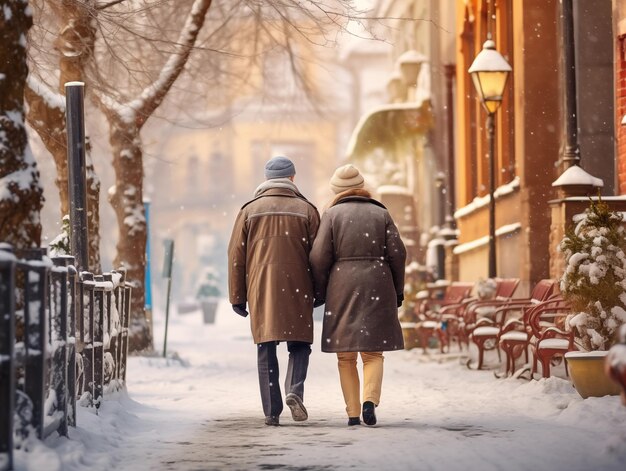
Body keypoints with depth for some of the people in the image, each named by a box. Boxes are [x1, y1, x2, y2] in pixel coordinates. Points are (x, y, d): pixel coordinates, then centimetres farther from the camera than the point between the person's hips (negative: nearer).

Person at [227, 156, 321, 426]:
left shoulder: (250, 211, 6)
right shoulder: (306, 210, 4)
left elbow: (236, 256, 5)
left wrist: (237, 297, 8)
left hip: (260, 289, 1)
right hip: (297, 289, -1)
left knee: (266, 349, 5)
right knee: (299, 343, 11)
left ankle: (272, 411, 2)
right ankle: (295, 390, -13)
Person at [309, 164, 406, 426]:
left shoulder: (332, 214, 2)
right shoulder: (381, 214, 7)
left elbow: (319, 256, -5)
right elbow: (397, 253, 2)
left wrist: (320, 292, 6)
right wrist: (398, 290, 12)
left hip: (343, 288, -1)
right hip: (377, 287, 1)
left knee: (346, 354, 8)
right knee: (373, 353, 7)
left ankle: (353, 413, 1)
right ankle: (370, 400, -18)